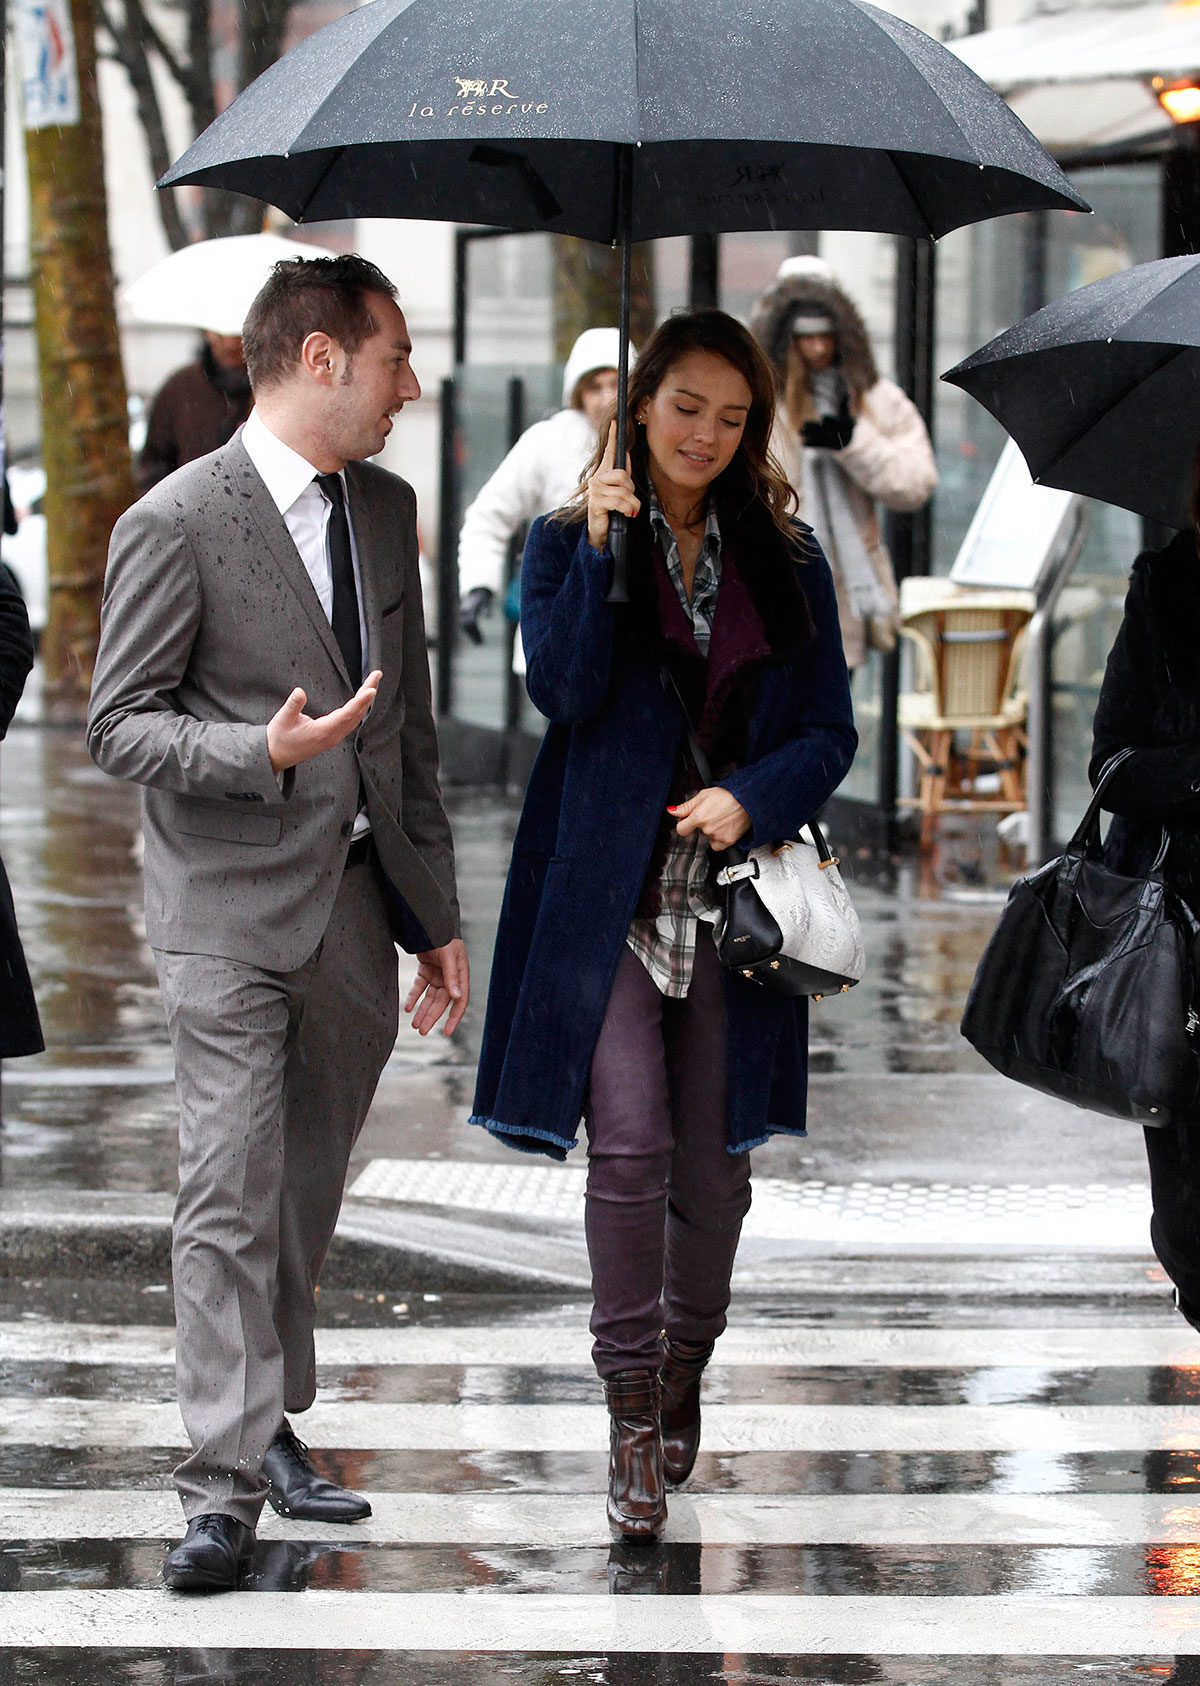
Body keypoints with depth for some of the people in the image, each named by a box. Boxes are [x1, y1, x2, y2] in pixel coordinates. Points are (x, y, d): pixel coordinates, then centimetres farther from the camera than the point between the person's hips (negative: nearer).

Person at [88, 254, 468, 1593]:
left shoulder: (385, 510, 12)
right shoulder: (176, 523, -9)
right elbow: (118, 725, -8)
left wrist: (437, 914, 17)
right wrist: (264, 753, -25)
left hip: (358, 907, 6)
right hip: (233, 910, -6)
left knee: (306, 1194, 13)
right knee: (230, 1200, -9)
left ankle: (270, 1421, 27)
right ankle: (222, 1486, -8)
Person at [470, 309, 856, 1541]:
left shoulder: (786, 560, 9)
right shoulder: (569, 541, 4)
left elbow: (831, 731, 7)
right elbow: (563, 691, -11)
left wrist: (752, 798, -11)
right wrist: (603, 550, -17)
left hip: (733, 891, 2)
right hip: (610, 890, -2)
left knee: (714, 1157, 7)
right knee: (629, 1147, -12)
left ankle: (684, 1368, 25)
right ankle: (634, 1407, -6)